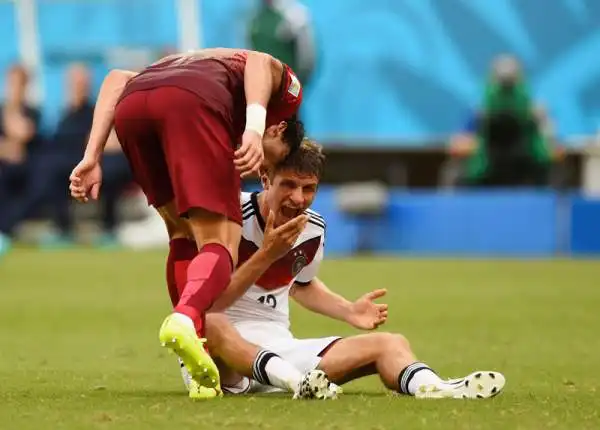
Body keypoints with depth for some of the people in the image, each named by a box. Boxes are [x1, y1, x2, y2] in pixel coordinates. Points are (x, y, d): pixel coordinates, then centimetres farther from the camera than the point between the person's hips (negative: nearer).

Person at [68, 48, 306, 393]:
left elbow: (117, 79, 29)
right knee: (221, 246, -2)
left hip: (131, 106, 6)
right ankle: (186, 319, -33)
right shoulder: (286, 84, 31)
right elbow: (259, 63, 5)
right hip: (192, 104, -5)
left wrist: (93, 158, 20)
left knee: (185, 235, 22)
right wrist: (254, 128, -12)